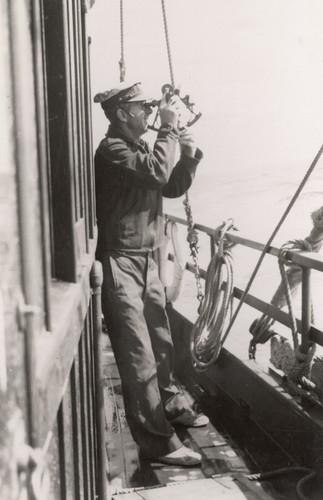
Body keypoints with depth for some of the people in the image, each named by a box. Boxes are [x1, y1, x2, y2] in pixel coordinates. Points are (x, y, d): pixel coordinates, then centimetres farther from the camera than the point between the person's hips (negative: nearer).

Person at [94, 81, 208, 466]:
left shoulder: (139, 147, 14)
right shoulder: (111, 150, -13)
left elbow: (172, 187, 15)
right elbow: (157, 173, -28)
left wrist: (188, 155, 0)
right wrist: (168, 128, -16)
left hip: (146, 260, 9)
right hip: (120, 264, -9)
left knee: (161, 344, 21)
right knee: (139, 358, -5)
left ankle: (170, 405, 40)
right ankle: (158, 443, 4)